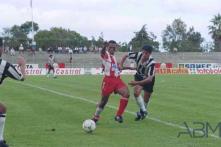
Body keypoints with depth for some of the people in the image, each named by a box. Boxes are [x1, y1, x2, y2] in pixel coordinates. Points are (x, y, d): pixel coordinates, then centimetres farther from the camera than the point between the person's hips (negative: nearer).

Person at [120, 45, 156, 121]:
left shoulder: (151, 63, -38)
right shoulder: (138, 55, -28)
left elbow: (149, 79, -42)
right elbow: (126, 55, -8)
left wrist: (137, 83, -53)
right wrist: (121, 65, -21)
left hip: (148, 79, -2)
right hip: (139, 76, 3)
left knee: (146, 99, 4)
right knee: (136, 92, -22)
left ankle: (141, 112, 32)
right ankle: (143, 111, -7)